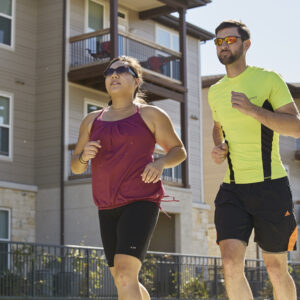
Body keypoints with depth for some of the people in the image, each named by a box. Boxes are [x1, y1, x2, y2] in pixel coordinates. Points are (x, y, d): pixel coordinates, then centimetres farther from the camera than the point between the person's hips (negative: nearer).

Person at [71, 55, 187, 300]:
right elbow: (76, 166, 18)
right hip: (108, 209, 6)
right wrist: (84, 156, -6)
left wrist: (160, 163, -12)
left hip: (141, 202, -6)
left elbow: (179, 150, 10)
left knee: (125, 275, -21)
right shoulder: (92, 121, 16)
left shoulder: (150, 115, 5)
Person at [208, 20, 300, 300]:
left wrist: (253, 110, -24)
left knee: (276, 268, 5)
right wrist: (218, 148, 8)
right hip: (232, 188, 4)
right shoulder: (215, 91, 13)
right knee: (230, 264, -13)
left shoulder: (269, 79, -4)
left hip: (271, 185, -4)